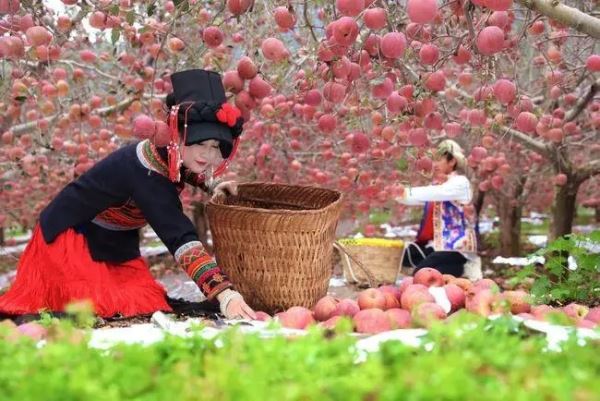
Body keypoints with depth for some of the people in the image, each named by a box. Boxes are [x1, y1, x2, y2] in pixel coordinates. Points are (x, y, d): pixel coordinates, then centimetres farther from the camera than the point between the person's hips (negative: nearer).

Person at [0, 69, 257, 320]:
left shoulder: (169, 155, -11)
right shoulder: (146, 172, -36)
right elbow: (181, 240, -46)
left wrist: (210, 185, 5)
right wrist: (225, 294, -55)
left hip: (114, 243, 8)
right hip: (69, 235, -8)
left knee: (146, 302, -3)